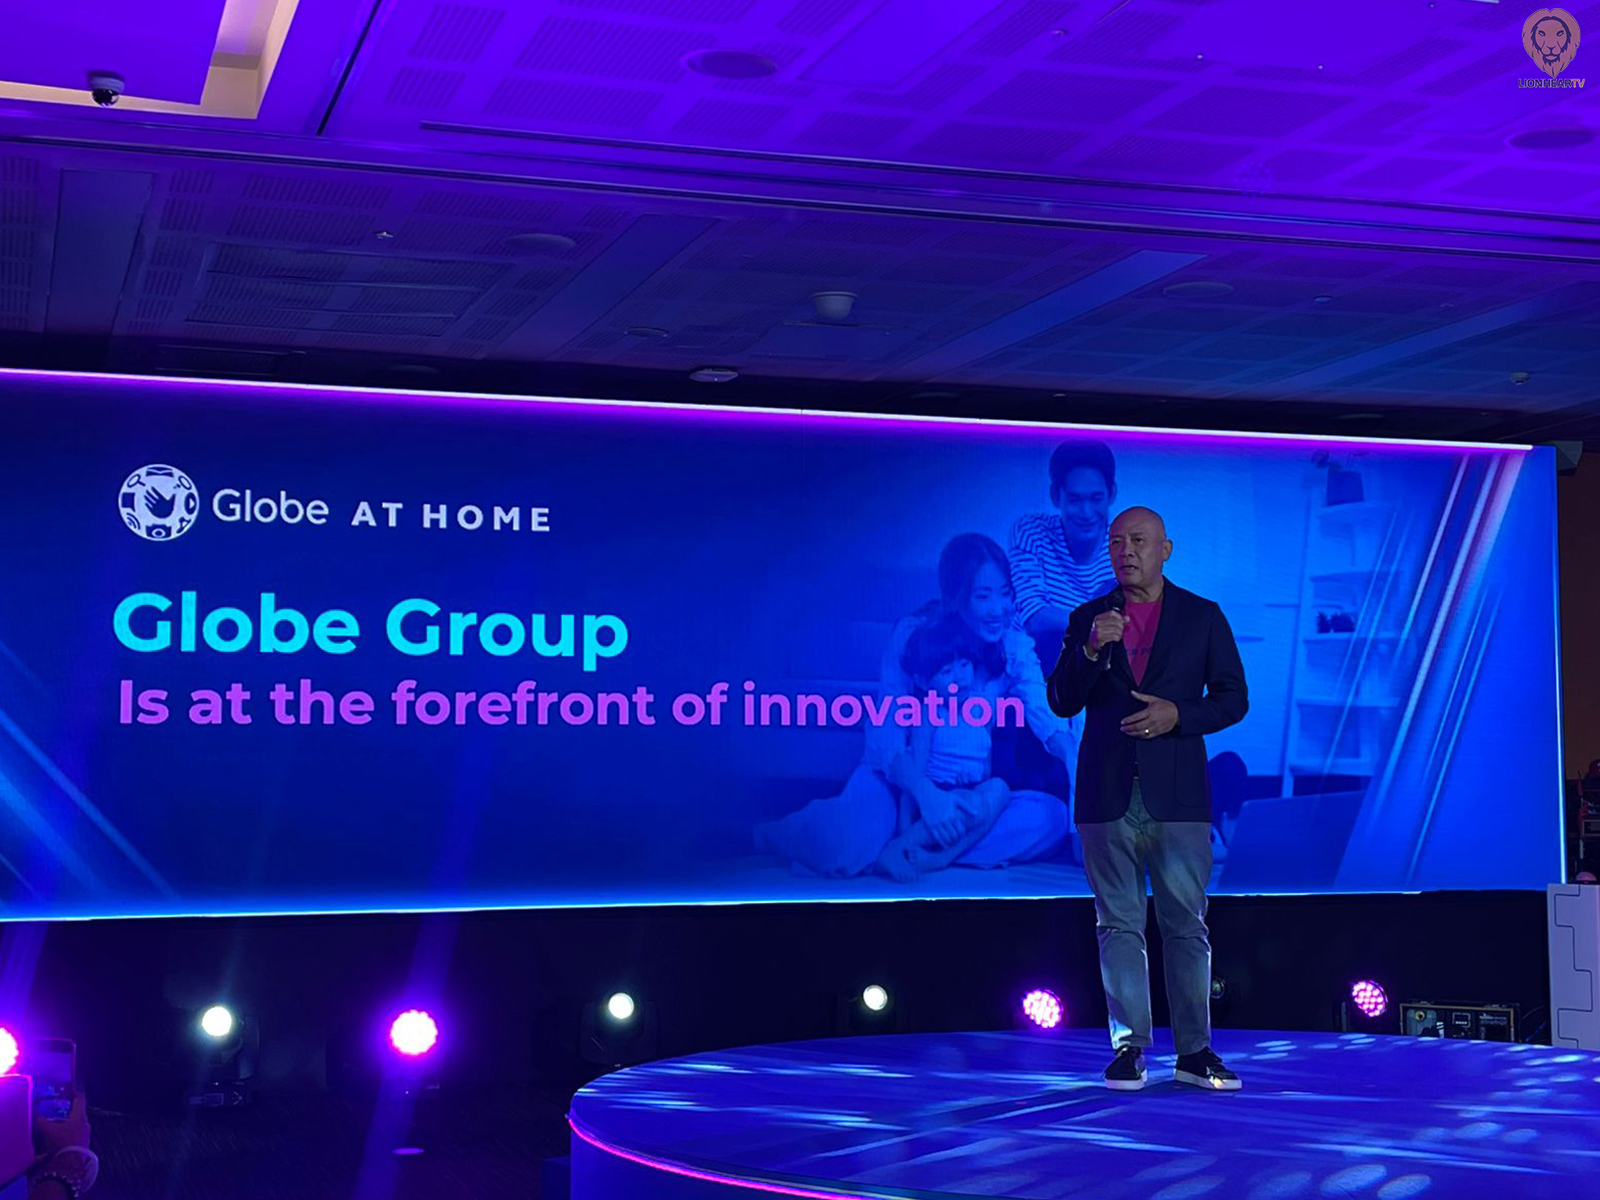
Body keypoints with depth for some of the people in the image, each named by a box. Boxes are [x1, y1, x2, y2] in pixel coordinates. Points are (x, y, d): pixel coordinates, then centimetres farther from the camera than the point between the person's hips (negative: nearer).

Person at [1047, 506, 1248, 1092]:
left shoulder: (1203, 616, 7)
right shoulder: (1088, 618, 10)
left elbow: (1233, 698, 5)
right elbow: (1062, 701, 4)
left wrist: (1177, 715, -11)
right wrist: (1091, 650, -12)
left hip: (1177, 795, -1)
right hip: (1107, 795, 1)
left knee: (1185, 924, 1)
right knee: (1119, 924, 3)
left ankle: (1194, 1051, 8)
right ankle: (1128, 1047, 8)